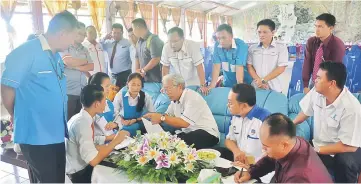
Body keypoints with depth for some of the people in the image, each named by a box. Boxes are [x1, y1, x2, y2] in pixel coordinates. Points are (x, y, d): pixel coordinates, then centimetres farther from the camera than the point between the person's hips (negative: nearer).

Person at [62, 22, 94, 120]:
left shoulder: (84, 49, 14)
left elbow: (91, 67, 4)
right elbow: (67, 61, -19)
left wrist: (76, 66, -11)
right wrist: (84, 61, -3)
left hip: (83, 92, 5)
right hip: (68, 92, -5)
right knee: (68, 120, 0)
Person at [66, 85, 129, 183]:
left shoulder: (83, 118, -1)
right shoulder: (82, 123, -28)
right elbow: (93, 160, -32)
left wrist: (111, 137, 7)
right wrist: (115, 141, -22)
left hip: (83, 166, 8)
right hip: (79, 173, -8)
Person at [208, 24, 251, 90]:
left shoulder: (241, 45, -19)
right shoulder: (217, 45, -8)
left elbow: (239, 68, -25)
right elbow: (216, 66, -12)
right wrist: (212, 85, -19)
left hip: (244, 83, -3)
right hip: (227, 83, 3)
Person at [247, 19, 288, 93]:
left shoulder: (281, 47, -2)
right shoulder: (252, 48, 5)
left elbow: (281, 68, -8)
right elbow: (249, 66, 2)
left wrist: (263, 80, -13)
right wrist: (258, 80, -12)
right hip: (256, 88, 2)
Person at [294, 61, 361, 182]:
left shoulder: (351, 108, -27)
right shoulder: (317, 92, -10)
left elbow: (349, 146, -24)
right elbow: (306, 111, 11)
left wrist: (316, 150, -23)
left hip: (343, 151, -4)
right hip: (318, 145, 5)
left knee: (346, 161, -37)